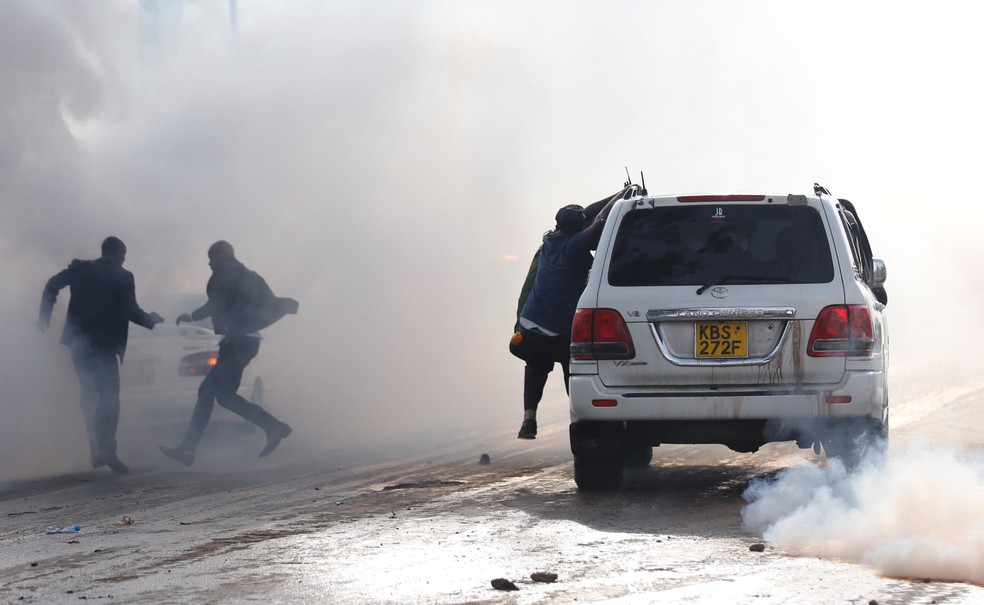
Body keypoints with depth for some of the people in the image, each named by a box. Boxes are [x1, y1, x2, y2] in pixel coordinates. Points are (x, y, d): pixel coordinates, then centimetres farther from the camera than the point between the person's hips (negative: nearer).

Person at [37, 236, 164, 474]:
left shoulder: (80, 269, 7)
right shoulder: (122, 277, -4)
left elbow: (53, 285, 1)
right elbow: (131, 311, -6)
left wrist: (44, 316, 5)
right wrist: (151, 320, 12)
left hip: (79, 340, 5)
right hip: (104, 342, -5)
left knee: (90, 393, 15)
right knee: (109, 396, -2)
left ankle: (96, 450, 13)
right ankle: (107, 451, -13)